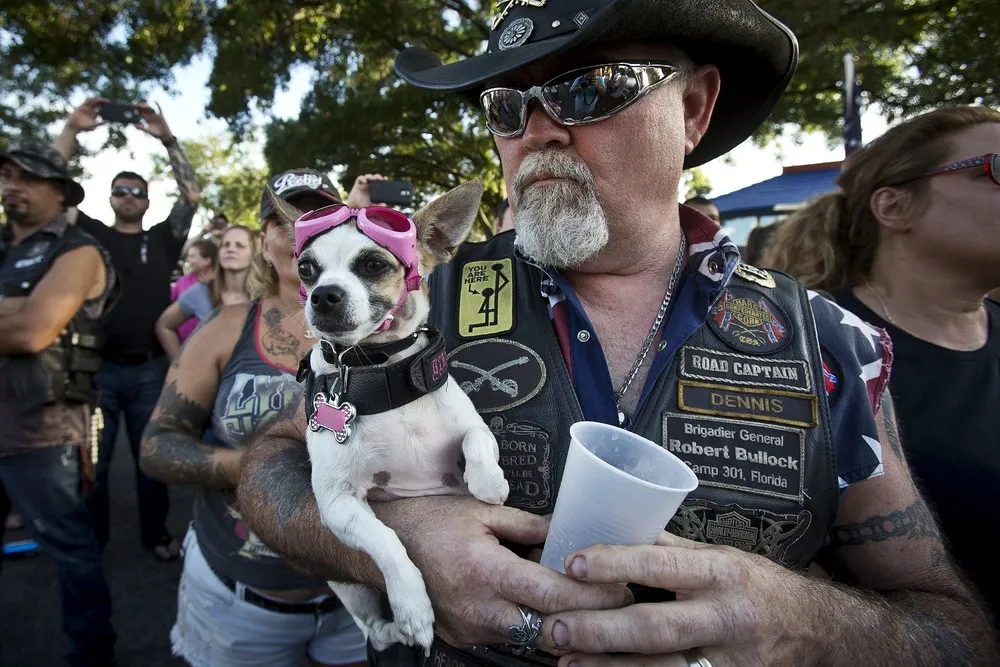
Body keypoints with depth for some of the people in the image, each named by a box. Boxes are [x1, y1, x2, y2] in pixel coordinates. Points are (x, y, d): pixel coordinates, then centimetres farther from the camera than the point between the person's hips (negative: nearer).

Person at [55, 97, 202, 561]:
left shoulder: (162, 240, 8)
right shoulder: (92, 235, 9)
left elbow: (192, 196, -3)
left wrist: (167, 139, -9)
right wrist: (72, 129, -7)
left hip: (149, 369, 0)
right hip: (97, 368, 0)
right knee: (91, 463, 9)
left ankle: (156, 533, 26)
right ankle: (89, 542, 25)